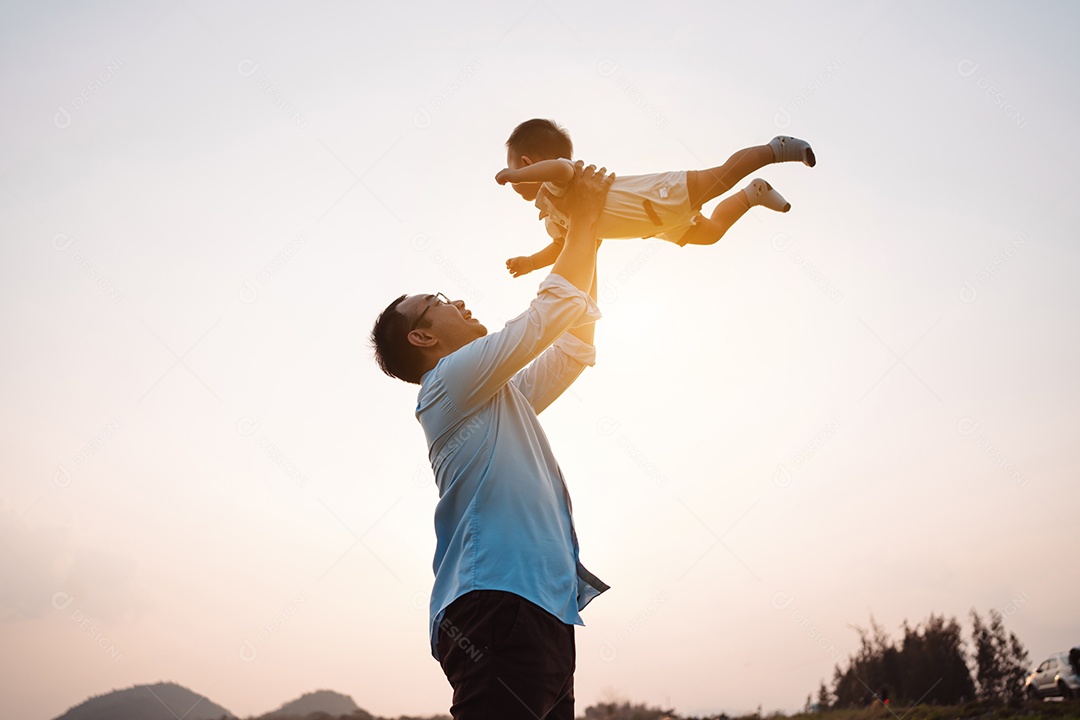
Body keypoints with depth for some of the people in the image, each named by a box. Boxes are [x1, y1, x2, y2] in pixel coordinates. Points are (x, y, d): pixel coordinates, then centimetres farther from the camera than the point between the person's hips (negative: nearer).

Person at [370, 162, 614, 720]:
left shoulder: (500, 397, 27)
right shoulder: (450, 379, -1)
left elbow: (573, 344, 31)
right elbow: (552, 313, -3)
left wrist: (589, 236, 29)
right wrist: (582, 223, 10)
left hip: (538, 609, 10)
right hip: (496, 603, -9)